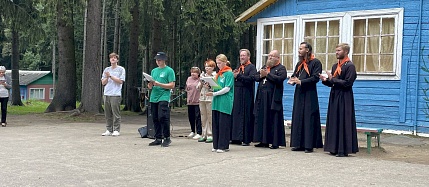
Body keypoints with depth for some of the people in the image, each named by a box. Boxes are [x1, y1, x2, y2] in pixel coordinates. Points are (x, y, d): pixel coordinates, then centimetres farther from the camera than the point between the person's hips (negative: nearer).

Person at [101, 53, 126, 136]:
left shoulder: (121, 69, 3)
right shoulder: (106, 69, 17)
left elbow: (120, 81, -7)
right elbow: (103, 82, 14)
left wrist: (111, 76, -9)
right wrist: (107, 77, -5)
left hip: (116, 94, -5)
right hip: (106, 94, 5)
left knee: (116, 114, -5)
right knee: (108, 114, 6)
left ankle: (116, 130, 0)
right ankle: (109, 130, 12)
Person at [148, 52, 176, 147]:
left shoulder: (169, 70, 0)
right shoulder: (154, 71, 19)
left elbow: (172, 85, -8)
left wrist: (159, 84, -16)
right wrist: (150, 85, -4)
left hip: (164, 97, -6)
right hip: (153, 97, 6)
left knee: (163, 117, -13)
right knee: (155, 119, 6)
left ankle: (167, 138, -2)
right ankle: (158, 138, 14)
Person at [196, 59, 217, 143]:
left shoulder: (215, 76, -2)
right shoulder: (203, 75, 14)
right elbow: (198, 87, 16)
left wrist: (209, 87, -21)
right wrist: (201, 83, -4)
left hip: (211, 99, -5)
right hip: (202, 98, 5)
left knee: (210, 117, -5)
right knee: (203, 117, 8)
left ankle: (210, 135, 1)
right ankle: (204, 135, 14)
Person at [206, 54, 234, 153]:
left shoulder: (229, 73, -5)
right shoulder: (219, 74, 18)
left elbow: (227, 88, -13)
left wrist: (214, 94, -18)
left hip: (225, 103, -7)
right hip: (216, 102, 7)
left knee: (223, 124, -4)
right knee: (216, 124, 7)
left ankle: (223, 146, 1)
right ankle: (216, 145, 13)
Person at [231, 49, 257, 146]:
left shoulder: (252, 67, -3)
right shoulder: (238, 67, 19)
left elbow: (251, 79, -19)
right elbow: (235, 78, 19)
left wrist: (238, 76, -17)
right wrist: (234, 74, -3)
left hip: (246, 95, -7)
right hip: (237, 94, 7)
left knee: (246, 117, -5)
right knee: (236, 115, 6)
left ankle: (246, 139, -1)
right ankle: (236, 138, 12)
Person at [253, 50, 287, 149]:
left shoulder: (281, 68, -1)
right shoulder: (264, 66, 19)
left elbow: (280, 78, -19)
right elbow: (255, 77, 13)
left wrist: (267, 74, -15)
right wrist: (261, 76, -8)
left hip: (273, 98, -7)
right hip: (262, 97, 7)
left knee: (274, 120, -3)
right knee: (262, 118, 8)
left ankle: (275, 142, 2)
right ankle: (264, 141, 15)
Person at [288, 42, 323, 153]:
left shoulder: (315, 62, -6)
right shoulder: (300, 63, 18)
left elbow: (315, 78, -14)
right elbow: (294, 75, 20)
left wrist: (301, 81, -20)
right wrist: (292, 80, -3)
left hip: (309, 95, -8)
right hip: (299, 94, 8)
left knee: (308, 119, -6)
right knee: (297, 118, 7)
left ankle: (309, 145, -2)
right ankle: (299, 144, 13)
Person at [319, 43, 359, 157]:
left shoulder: (350, 66, -9)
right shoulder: (335, 66, 14)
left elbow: (347, 83, -17)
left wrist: (332, 79, -16)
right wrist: (326, 80, -2)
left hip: (344, 98, -8)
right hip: (334, 97, 8)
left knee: (343, 123, -5)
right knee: (334, 122, 9)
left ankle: (344, 150, -1)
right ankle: (335, 148, 16)